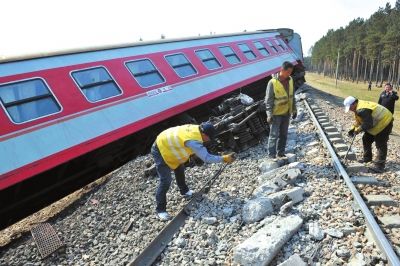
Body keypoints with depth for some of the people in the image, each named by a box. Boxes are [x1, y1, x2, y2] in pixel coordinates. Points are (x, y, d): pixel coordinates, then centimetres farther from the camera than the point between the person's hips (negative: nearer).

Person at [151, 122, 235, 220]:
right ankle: (160, 209, 4)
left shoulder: (195, 128, -10)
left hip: (166, 145, 10)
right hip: (160, 150, -10)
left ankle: (184, 191, 47)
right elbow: (206, 158, -33)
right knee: (166, 181, -10)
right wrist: (224, 158, -26)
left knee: (180, 169, 25)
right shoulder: (193, 140, -35)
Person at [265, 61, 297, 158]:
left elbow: (292, 96, 13)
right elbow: (268, 100, -15)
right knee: (274, 135, -2)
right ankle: (271, 155, 6)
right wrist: (269, 114, -19)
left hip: (286, 113, 6)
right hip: (276, 114, -6)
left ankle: (281, 152, 26)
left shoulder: (290, 80, 3)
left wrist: (294, 110, 14)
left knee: (283, 134, 14)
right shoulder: (273, 82, -17)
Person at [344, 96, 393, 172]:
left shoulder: (362, 110, -32)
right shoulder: (358, 107, 3)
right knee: (366, 139, 16)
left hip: (384, 122, -11)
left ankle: (380, 165, -3)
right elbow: (359, 120, 13)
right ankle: (367, 158, 30)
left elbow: (368, 124, -31)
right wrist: (353, 128, 3)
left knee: (380, 144, -8)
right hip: (377, 122, 11)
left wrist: (358, 129, -20)